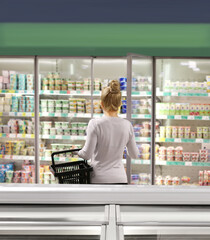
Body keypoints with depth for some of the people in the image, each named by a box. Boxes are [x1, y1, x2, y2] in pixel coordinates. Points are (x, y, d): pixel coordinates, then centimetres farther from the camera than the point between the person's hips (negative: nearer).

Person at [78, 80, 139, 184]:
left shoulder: (95, 124, -13)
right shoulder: (127, 125, -1)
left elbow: (87, 154, -12)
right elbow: (134, 154, 9)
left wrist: (77, 152, 10)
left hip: (100, 179, -3)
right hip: (120, 179, 3)